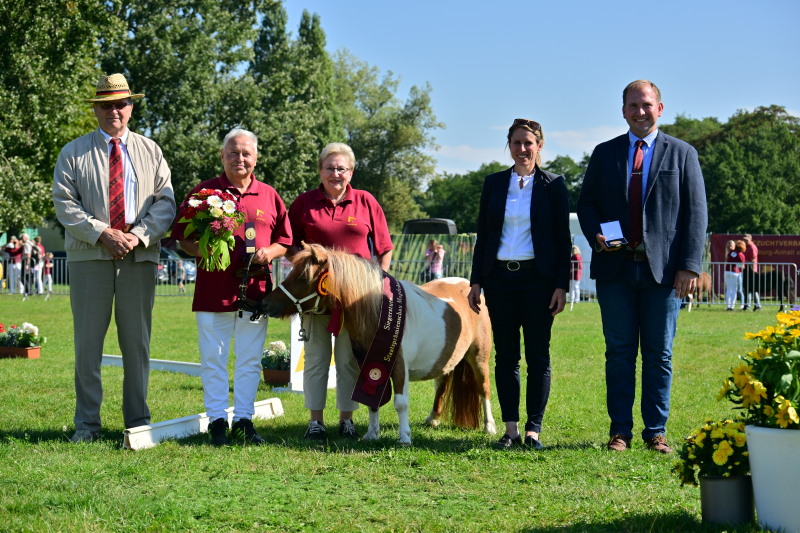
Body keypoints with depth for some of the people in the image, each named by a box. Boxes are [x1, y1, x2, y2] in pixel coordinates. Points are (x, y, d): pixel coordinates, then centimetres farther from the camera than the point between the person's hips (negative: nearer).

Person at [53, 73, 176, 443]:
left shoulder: (150, 150, 13)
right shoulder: (74, 153, 8)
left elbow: (165, 201, 7)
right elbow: (64, 203, 0)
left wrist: (139, 235, -10)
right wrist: (102, 233, -12)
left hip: (140, 257, 1)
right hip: (89, 256, -1)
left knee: (137, 340, 5)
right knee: (88, 340, -1)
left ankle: (138, 420, 13)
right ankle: (86, 423, 6)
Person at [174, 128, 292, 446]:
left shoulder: (269, 196, 11)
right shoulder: (204, 191, 5)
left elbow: (285, 240, 15)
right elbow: (182, 236, 6)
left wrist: (269, 252, -5)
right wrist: (202, 251, -13)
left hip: (256, 288, 2)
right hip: (214, 288, -2)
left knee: (250, 360, 7)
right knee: (213, 360, 1)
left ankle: (244, 420, 15)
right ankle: (217, 421, 7)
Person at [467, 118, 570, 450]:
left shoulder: (553, 185, 2)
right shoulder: (493, 184, 9)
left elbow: (563, 239, 0)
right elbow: (483, 235, 11)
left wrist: (562, 286, -7)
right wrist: (476, 282, 6)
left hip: (538, 279, -3)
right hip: (499, 279, 3)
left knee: (538, 357, 0)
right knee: (505, 355, 4)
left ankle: (533, 430, 4)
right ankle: (511, 429, 9)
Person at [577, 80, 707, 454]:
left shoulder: (682, 154, 7)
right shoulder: (605, 153, 13)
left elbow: (696, 212, 2)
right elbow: (586, 202, 13)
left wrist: (689, 266, -8)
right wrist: (596, 235, -9)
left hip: (663, 269, -1)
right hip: (615, 268, 1)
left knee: (659, 354, 3)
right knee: (619, 352, 3)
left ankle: (656, 432, 9)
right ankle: (620, 430, 9)